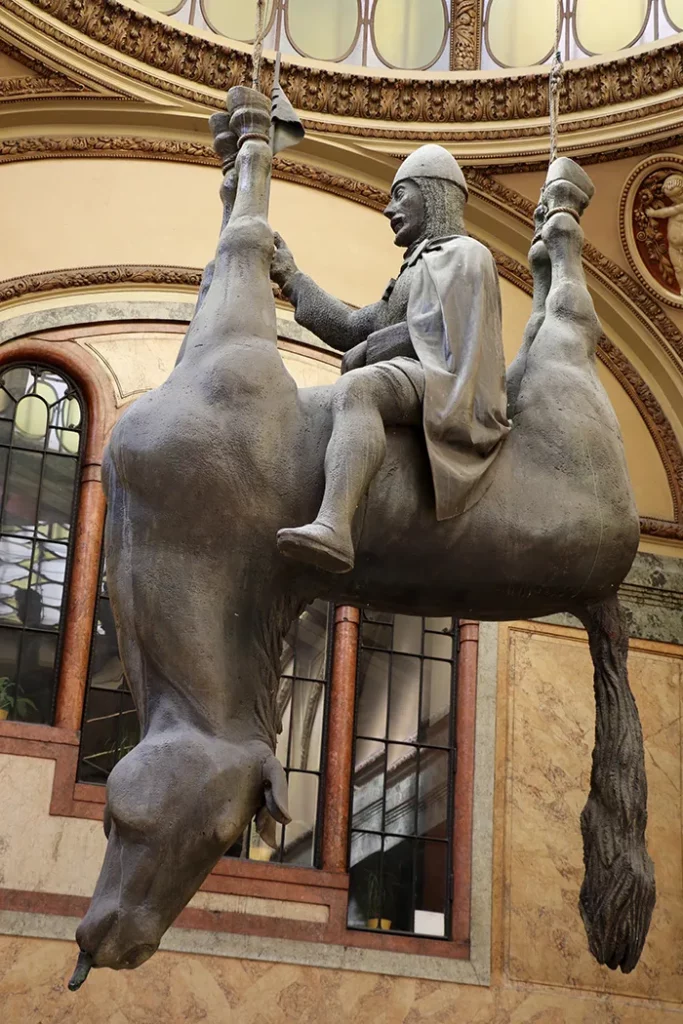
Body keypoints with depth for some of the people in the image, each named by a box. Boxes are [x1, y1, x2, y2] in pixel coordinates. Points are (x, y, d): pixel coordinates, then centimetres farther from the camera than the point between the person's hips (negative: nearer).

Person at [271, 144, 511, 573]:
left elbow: (436, 332, -9)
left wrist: (367, 351, -4)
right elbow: (350, 329, 29)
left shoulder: (464, 253, 9)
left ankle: (333, 528, -61)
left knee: (354, 388, -38)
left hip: (443, 387, -10)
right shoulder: (418, 271, 37)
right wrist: (291, 277, 27)